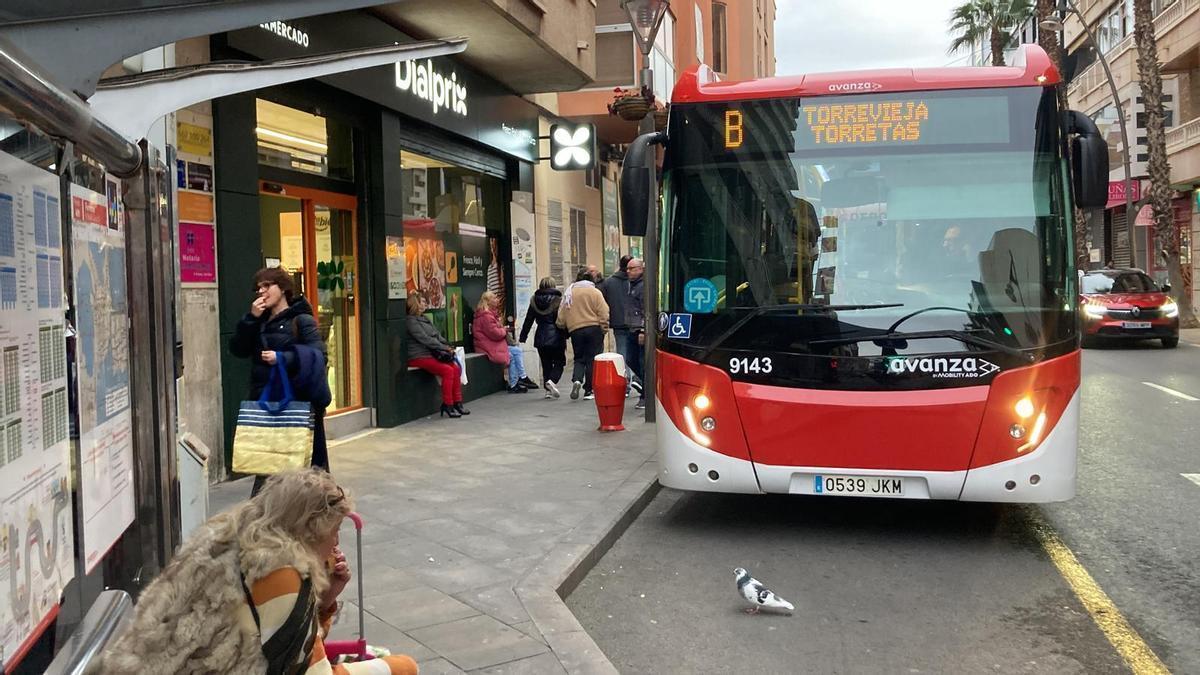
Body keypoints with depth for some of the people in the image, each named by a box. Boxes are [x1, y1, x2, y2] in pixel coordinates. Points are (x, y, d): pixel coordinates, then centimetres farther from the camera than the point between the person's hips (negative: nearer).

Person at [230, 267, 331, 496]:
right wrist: (251, 319, -5)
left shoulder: (301, 320, -5)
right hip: (264, 399, 6)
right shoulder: (260, 321, 16)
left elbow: (317, 355, -14)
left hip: (296, 400, -6)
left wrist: (282, 358, -24)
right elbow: (238, 350, 5)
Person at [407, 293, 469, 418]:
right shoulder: (411, 321, -8)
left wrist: (447, 346, 0)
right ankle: (447, 405, -15)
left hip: (432, 354, 8)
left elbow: (438, 335, 18)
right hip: (419, 357, -8)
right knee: (448, 370, -24)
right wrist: (444, 348, -14)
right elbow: (425, 339, -15)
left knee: (456, 369, -12)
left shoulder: (425, 318, 21)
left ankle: (457, 402, -7)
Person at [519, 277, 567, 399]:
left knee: (546, 364, 12)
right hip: (556, 337, -3)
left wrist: (523, 336, 14)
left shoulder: (534, 300, 5)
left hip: (540, 337, 3)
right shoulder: (558, 300, -5)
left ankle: (548, 389, 8)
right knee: (559, 362, 7)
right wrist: (565, 335, -1)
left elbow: (529, 320, 8)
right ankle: (552, 381, -18)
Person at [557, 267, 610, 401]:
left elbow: (562, 314, 8)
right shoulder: (595, 292, -2)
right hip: (594, 329, -2)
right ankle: (589, 390, 5)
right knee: (592, 359, 4)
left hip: (575, 330, 2)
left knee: (579, 358, 14)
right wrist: (604, 328, 1)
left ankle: (576, 380, -12)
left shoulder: (569, 293, 6)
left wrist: (560, 325, 24)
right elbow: (603, 313, -8)